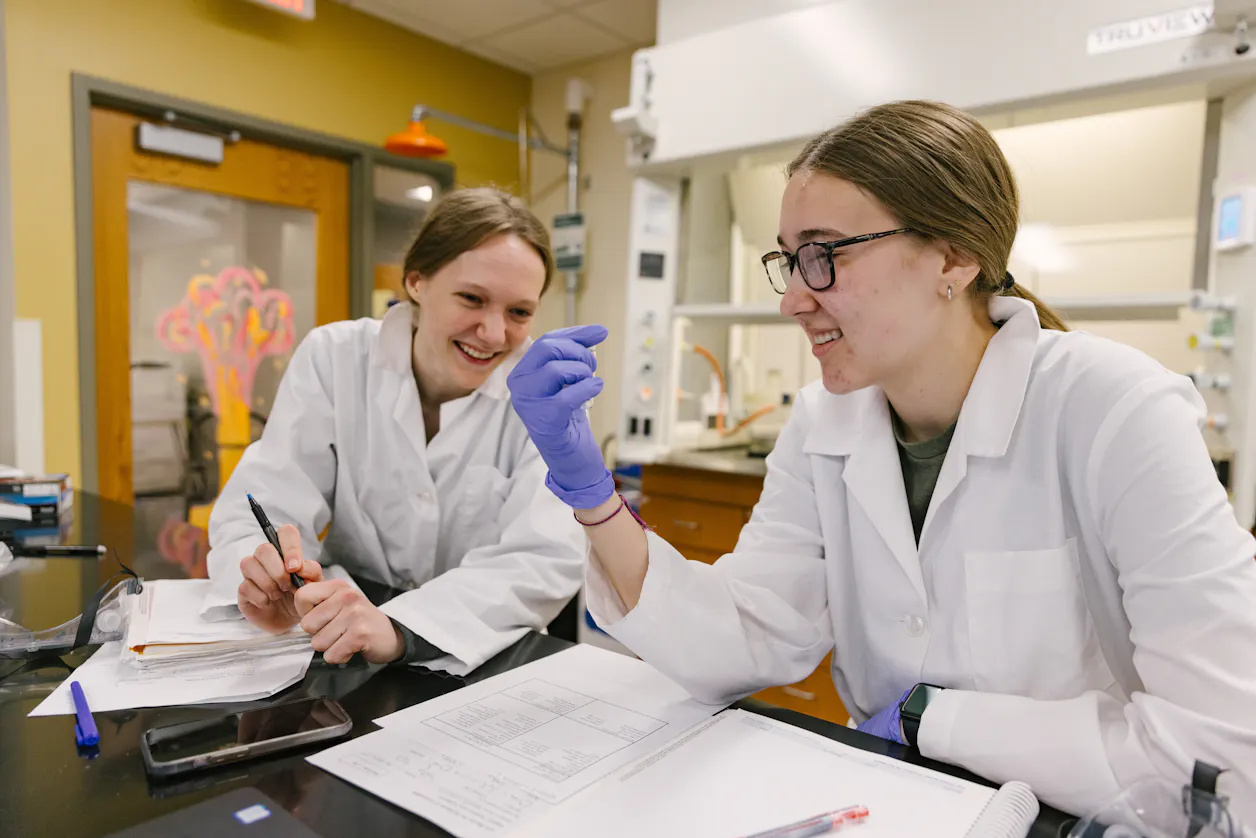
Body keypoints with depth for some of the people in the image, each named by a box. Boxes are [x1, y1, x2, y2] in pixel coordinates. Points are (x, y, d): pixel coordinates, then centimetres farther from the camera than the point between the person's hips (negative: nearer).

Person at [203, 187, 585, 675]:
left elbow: (548, 559, -19)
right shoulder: (333, 358, -7)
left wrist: (399, 628, -34)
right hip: (338, 659, 0)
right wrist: (268, 581, -31)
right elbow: (262, 507, -9)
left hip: (487, 663, 1)